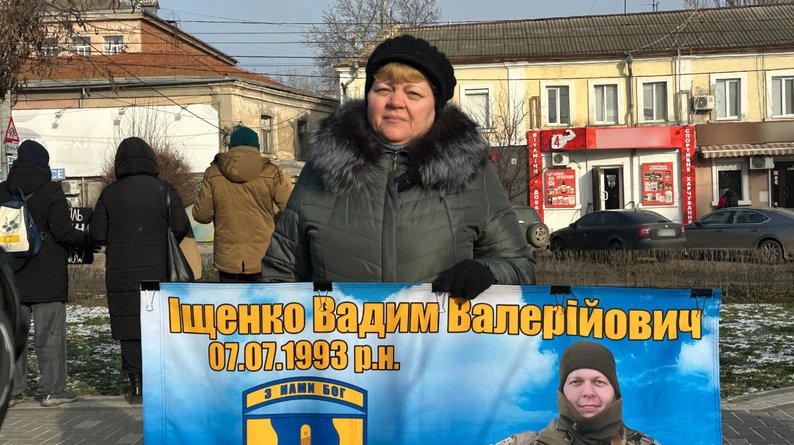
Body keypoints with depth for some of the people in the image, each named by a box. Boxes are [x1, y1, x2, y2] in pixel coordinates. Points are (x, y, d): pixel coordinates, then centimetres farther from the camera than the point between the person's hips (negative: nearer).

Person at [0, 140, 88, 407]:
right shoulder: (51, 192, -9)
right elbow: (63, 233, -13)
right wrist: (85, 239, 3)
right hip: (47, 278, -4)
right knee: (50, 334, 3)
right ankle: (51, 389, 5)